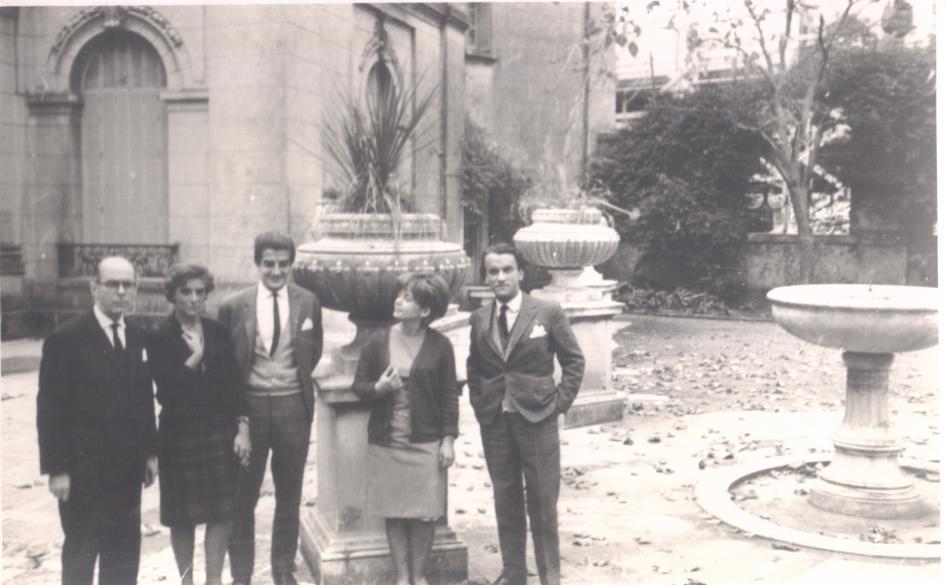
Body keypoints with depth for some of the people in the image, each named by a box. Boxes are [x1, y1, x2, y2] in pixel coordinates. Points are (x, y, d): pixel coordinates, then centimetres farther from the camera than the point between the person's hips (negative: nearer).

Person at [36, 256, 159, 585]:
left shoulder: (139, 338, 8)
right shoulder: (66, 339, -11)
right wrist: (56, 469, -14)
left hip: (128, 467, 5)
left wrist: (150, 451, 10)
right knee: (81, 551, 7)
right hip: (84, 469, -5)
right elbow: (50, 409, -12)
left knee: (124, 552, 13)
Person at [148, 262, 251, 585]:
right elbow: (166, 392, -14)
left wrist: (242, 428, 1)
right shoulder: (161, 338, -6)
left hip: (220, 431, 3)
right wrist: (194, 357, -15)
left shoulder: (218, 332, 5)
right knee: (182, 515, 8)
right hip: (180, 434, -3)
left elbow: (233, 383, 6)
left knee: (222, 510, 4)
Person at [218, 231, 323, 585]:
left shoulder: (308, 303, 0)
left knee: (289, 496, 13)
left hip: (293, 406, 1)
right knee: (243, 496, 7)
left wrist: (297, 381, 6)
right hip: (249, 406, -1)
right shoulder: (233, 306, -4)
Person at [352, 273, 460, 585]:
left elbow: (449, 395, 0)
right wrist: (378, 387, -17)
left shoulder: (440, 345, -5)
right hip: (386, 442, 1)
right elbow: (358, 386, 4)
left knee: (424, 512, 4)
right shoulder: (378, 340, -2)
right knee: (394, 512, 8)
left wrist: (448, 439, -4)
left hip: (426, 442, -1)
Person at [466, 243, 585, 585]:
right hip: (493, 421, 3)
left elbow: (574, 361, 0)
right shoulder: (479, 318, 5)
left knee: (543, 500, 4)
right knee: (505, 499, 12)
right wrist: (478, 403, 7)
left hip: (537, 418, -3)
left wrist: (560, 402, -6)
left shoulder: (548, 313, -5)